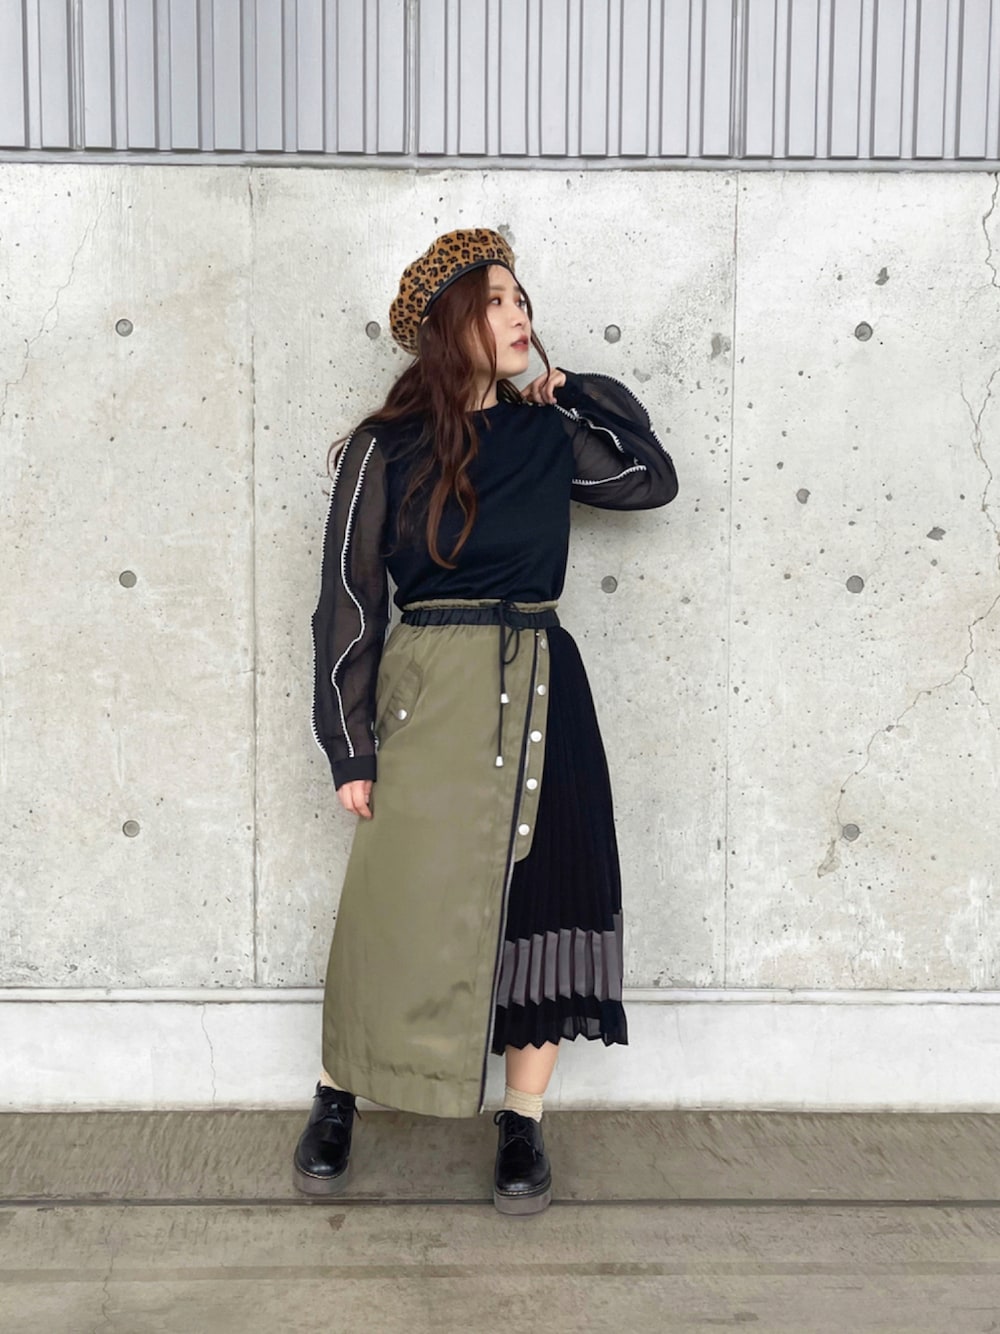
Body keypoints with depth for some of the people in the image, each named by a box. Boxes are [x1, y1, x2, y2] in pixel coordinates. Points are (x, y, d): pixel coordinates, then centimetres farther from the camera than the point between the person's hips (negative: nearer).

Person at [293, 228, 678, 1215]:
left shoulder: (548, 436, 9)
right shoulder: (385, 449, -3)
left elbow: (653, 479, 21)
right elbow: (347, 601, -2)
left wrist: (577, 391, 11)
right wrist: (351, 750, -5)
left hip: (542, 693, 4)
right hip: (427, 696, -3)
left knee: (537, 902, 4)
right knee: (396, 906, 0)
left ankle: (522, 1124, 19)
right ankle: (336, 1103, 23)